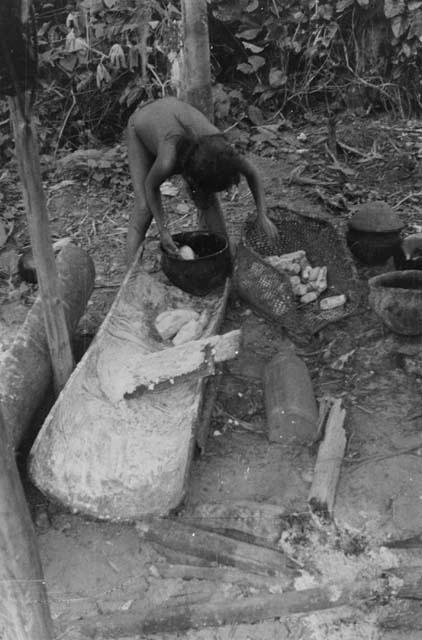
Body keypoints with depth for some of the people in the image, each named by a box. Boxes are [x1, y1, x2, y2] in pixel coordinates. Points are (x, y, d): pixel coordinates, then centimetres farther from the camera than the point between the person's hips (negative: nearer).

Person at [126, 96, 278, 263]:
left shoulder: (222, 151, -35)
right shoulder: (168, 163, -46)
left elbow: (252, 173, -16)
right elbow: (150, 186, -24)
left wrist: (263, 216, -21)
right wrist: (163, 231, -24)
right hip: (142, 127, -3)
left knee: (207, 199, -6)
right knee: (145, 207, -13)